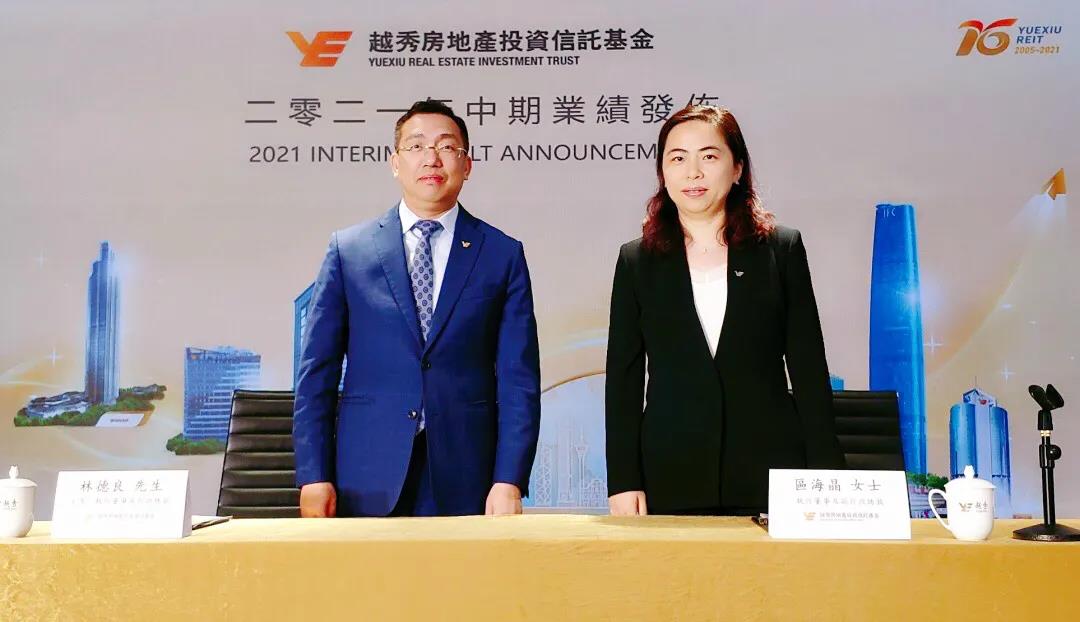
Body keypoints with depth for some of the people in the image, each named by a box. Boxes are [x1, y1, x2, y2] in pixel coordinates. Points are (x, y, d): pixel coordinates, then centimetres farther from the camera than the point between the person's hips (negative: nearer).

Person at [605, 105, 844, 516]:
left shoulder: (781, 248, 6)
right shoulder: (636, 260, 7)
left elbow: (809, 370, 4)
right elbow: (623, 378, 5)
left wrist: (824, 475, 0)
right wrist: (623, 481, -1)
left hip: (770, 477, 0)